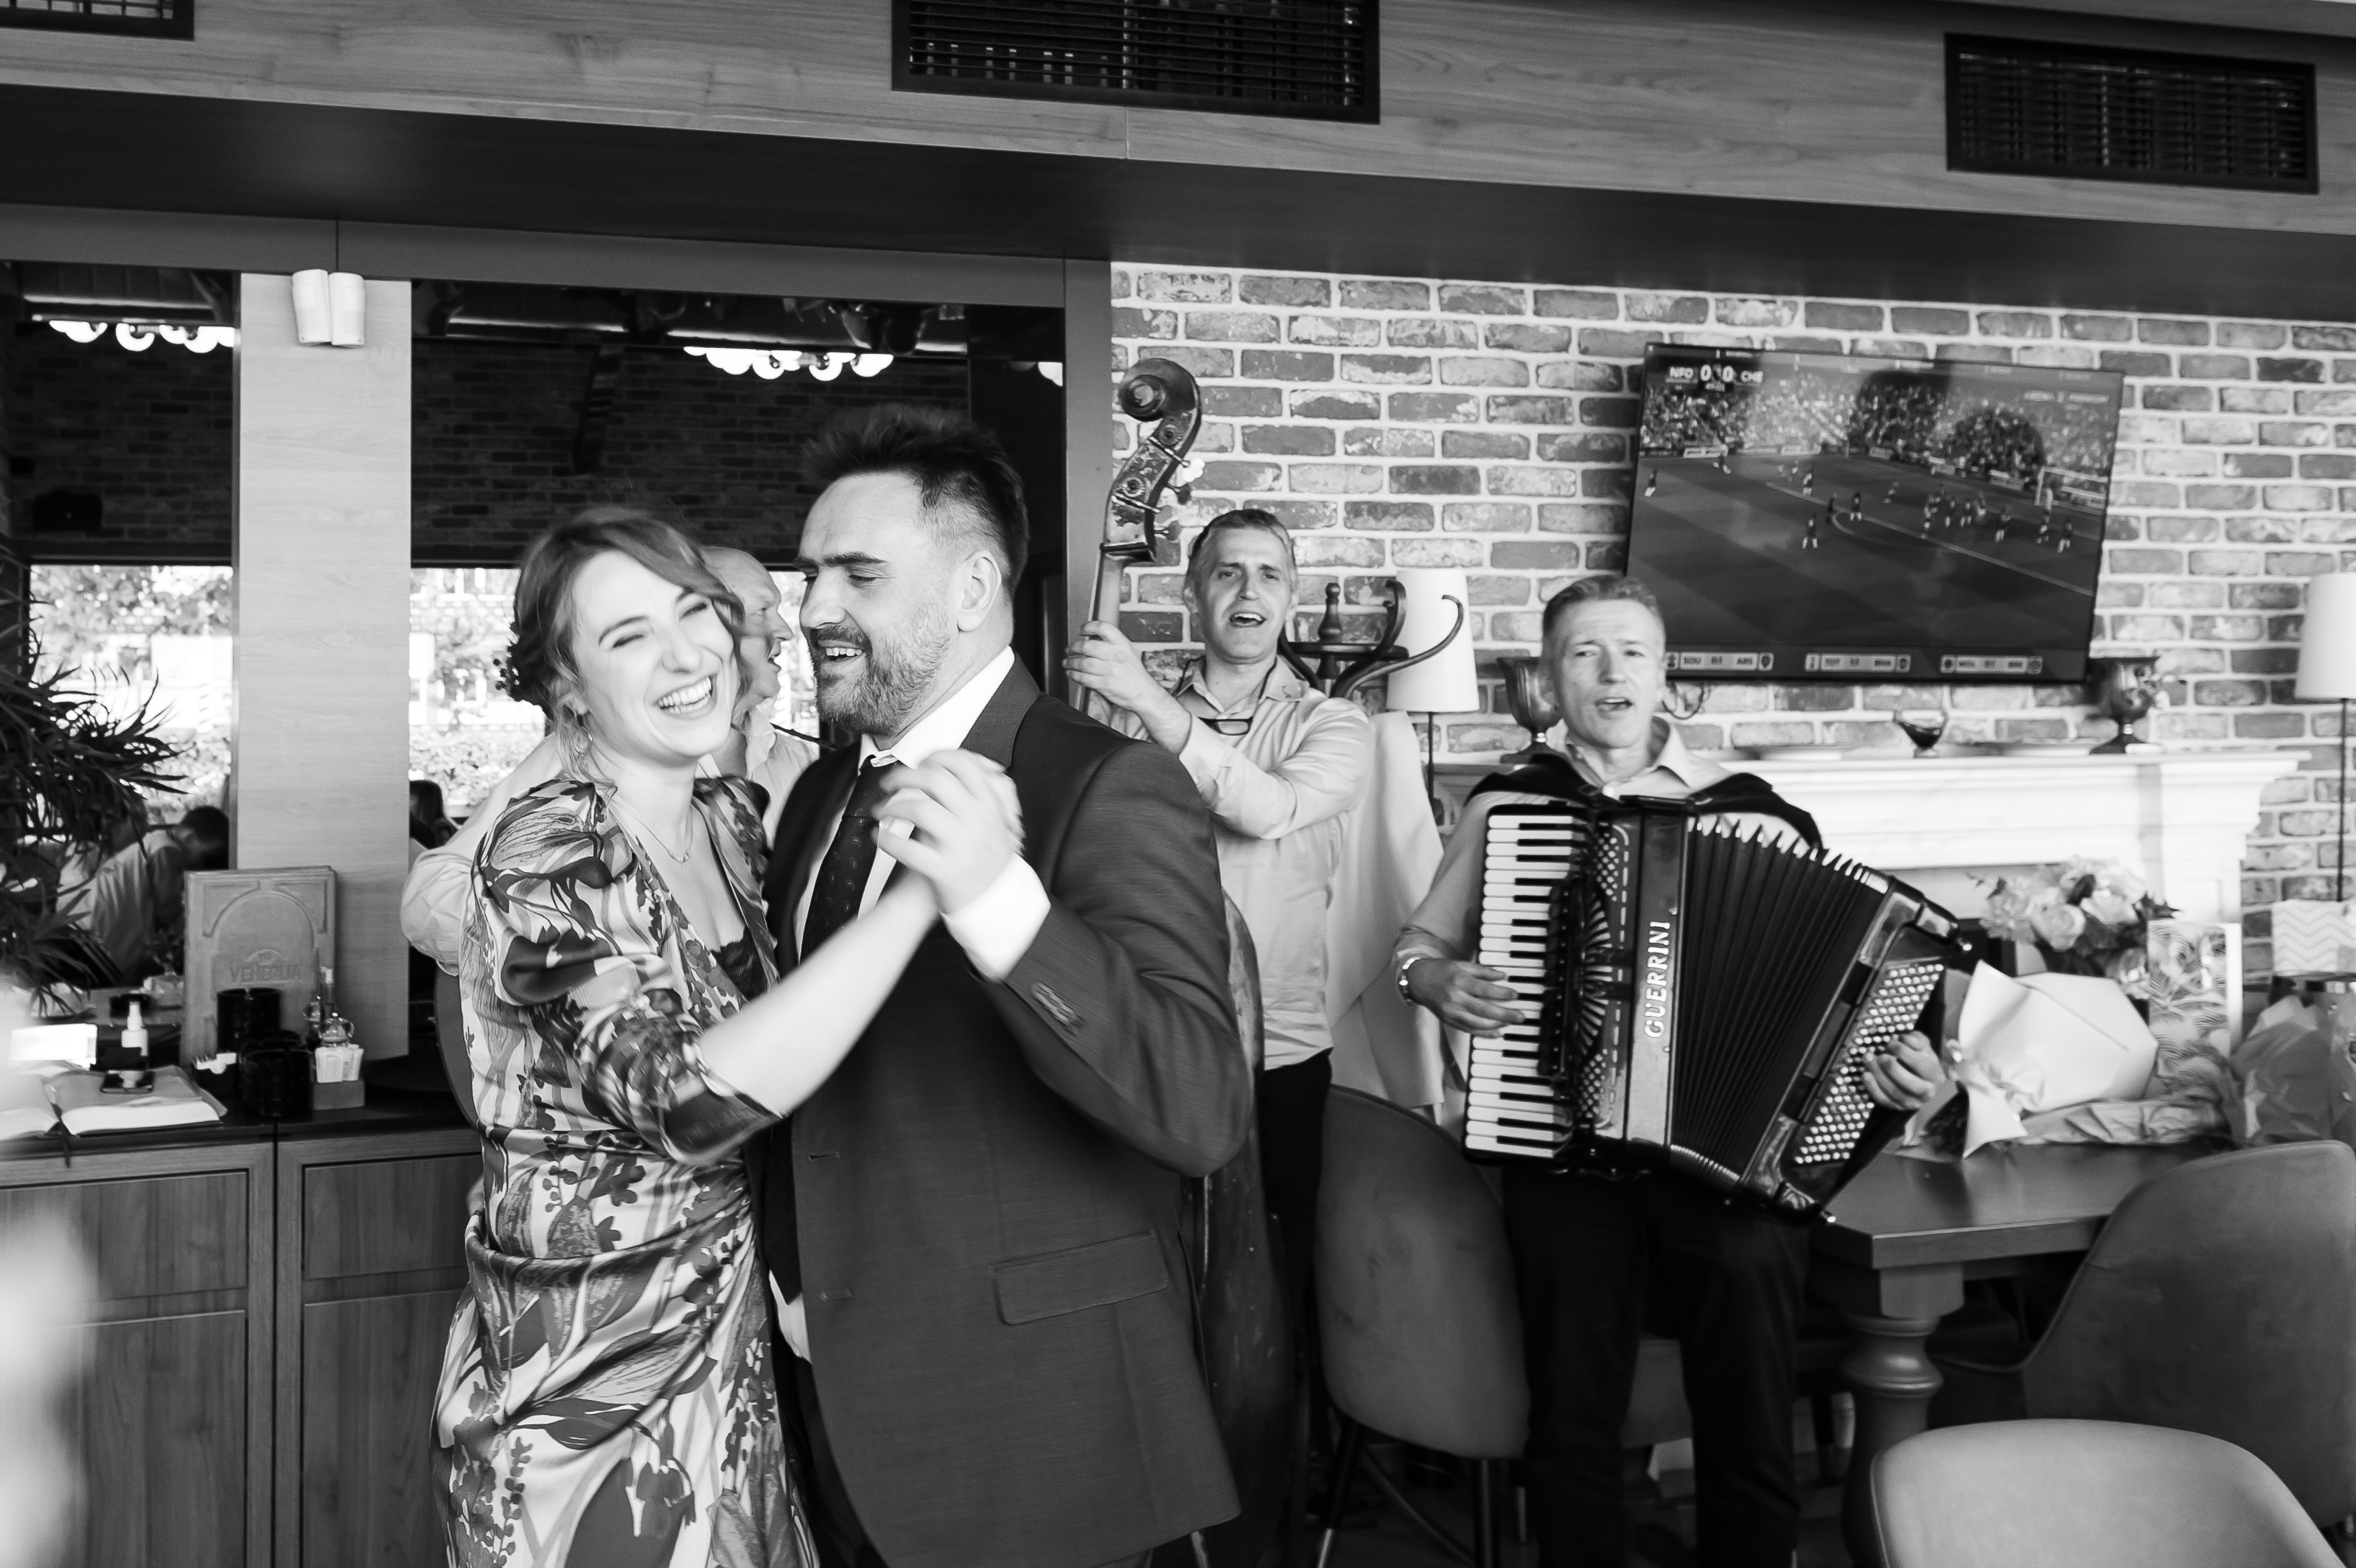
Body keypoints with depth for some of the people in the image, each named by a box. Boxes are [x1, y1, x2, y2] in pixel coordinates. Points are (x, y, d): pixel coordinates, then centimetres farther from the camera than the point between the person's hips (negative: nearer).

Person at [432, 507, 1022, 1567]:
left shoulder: (733, 818, 1)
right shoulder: (546, 855, -20)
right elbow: (689, 1101, -34)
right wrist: (927, 890, -39)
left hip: (732, 1350, 7)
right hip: (588, 1389, -6)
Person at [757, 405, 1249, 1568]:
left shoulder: (1109, 792, -16)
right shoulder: (819, 794, 7)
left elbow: (1205, 1111, -28)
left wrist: (997, 900, -38)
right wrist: (789, 1288, 7)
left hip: (1028, 1427, -6)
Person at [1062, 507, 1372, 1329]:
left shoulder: (1335, 726, 2)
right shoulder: (1135, 720, 7)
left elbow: (1269, 809, -18)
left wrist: (1147, 700, -21)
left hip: (1282, 1059, -1)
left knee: (1277, 1292, 7)